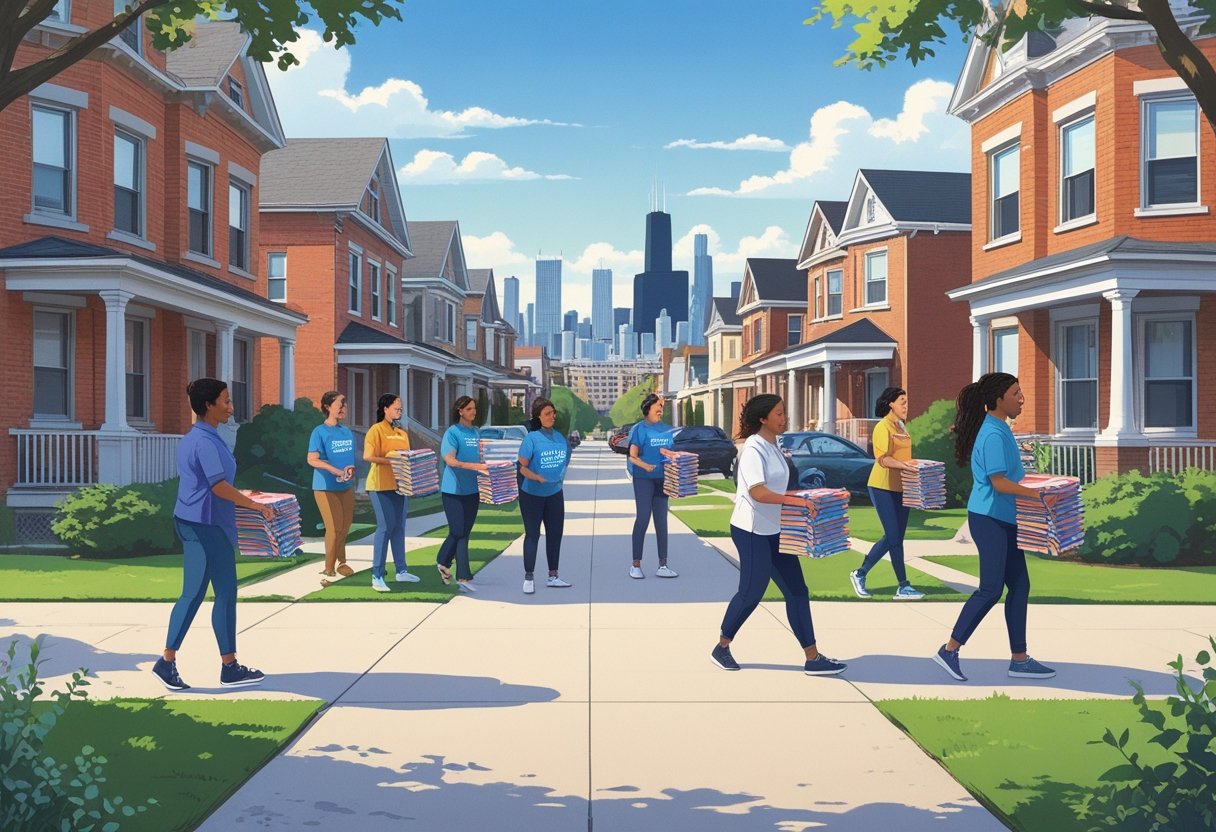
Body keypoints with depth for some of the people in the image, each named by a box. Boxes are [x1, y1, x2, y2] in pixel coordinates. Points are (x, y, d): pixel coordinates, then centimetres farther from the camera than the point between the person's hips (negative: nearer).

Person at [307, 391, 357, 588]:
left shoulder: (347, 432, 10)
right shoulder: (320, 432, -10)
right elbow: (312, 459, -16)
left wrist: (351, 469, -4)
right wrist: (336, 471, -24)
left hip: (347, 486, 6)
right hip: (326, 487, -6)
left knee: (345, 527, 11)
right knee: (334, 528, -7)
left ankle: (340, 562, 28)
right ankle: (329, 570, 6)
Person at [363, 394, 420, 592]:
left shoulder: (402, 433, 16)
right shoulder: (376, 430, -6)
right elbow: (368, 456, -17)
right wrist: (390, 461, -24)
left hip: (399, 485, 7)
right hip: (381, 485, -7)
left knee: (399, 527, 12)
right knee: (385, 527, -9)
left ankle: (401, 571, 21)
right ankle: (377, 576, -5)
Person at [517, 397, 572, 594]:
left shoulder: (560, 437, 2)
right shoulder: (531, 438, -14)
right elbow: (522, 467, -16)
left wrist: (559, 478, 12)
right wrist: (537, 477, -30)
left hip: (554, 494, 5)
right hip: (532, 495, -5)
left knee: (555, 534, 9)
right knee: (532, 535, 0)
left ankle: (553, 576, 20)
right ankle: (528, 578, 8)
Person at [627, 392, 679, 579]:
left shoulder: (666, 429, 11)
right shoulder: (639, 429, -5)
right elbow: (632, 456, -11)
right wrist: (645, 465, -28)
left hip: (662, 479, 6)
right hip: (643, 479, -6)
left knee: (661, 521, 7)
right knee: (643, 518, -7)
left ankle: (663, 565, 11)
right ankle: (636, 565, 1)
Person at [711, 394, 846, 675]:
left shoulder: (773, 446, 11)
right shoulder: (754, 449, -18)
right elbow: (757, 492, -29)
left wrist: (800, 496, 15)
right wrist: (793, 500, -33)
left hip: (774, 530, 9)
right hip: (751, 530, -9)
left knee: (797, 591, 6)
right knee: (751, 593, 1)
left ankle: (813, 659, 8)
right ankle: (721, 648, 21)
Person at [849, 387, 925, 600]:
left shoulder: (902, 426, 14)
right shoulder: (883, 427, -12)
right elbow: (882, 459, -21)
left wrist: (914, 466, 8)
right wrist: (904, 465, -33)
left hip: (900, 487, 9)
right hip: (883, 488, -9)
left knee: (892, 537, 11)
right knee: (894, 538, -4)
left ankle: (860, 574, 22)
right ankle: (903, 587, 3)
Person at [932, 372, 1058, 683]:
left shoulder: (999, 429, 13)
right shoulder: (994, 435, -19)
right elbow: (999, 483, -22)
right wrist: (1038, 496, -22)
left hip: (1004, 520, 10)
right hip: (989, 519, -10)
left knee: (1019, 585, 10)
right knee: (991, 588, -6)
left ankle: (1019, 659, 16)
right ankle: (949, 650, 2)